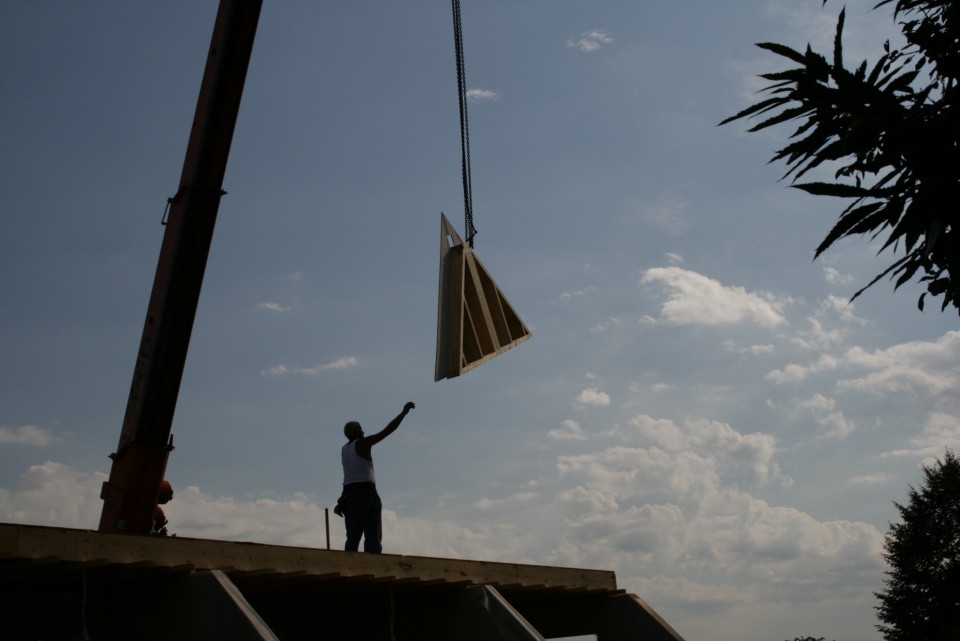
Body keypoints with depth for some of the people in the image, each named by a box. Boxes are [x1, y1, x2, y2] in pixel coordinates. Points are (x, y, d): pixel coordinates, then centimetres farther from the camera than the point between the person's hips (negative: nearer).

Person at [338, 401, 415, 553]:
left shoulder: (344, 449, 16)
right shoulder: (362, 443, -4)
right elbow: (387, 431, -6)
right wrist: (404, 412, -2)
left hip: (348, 494, 7)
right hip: (366, 492, -7)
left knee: (353, 536, 6)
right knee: (373, 534, -9)